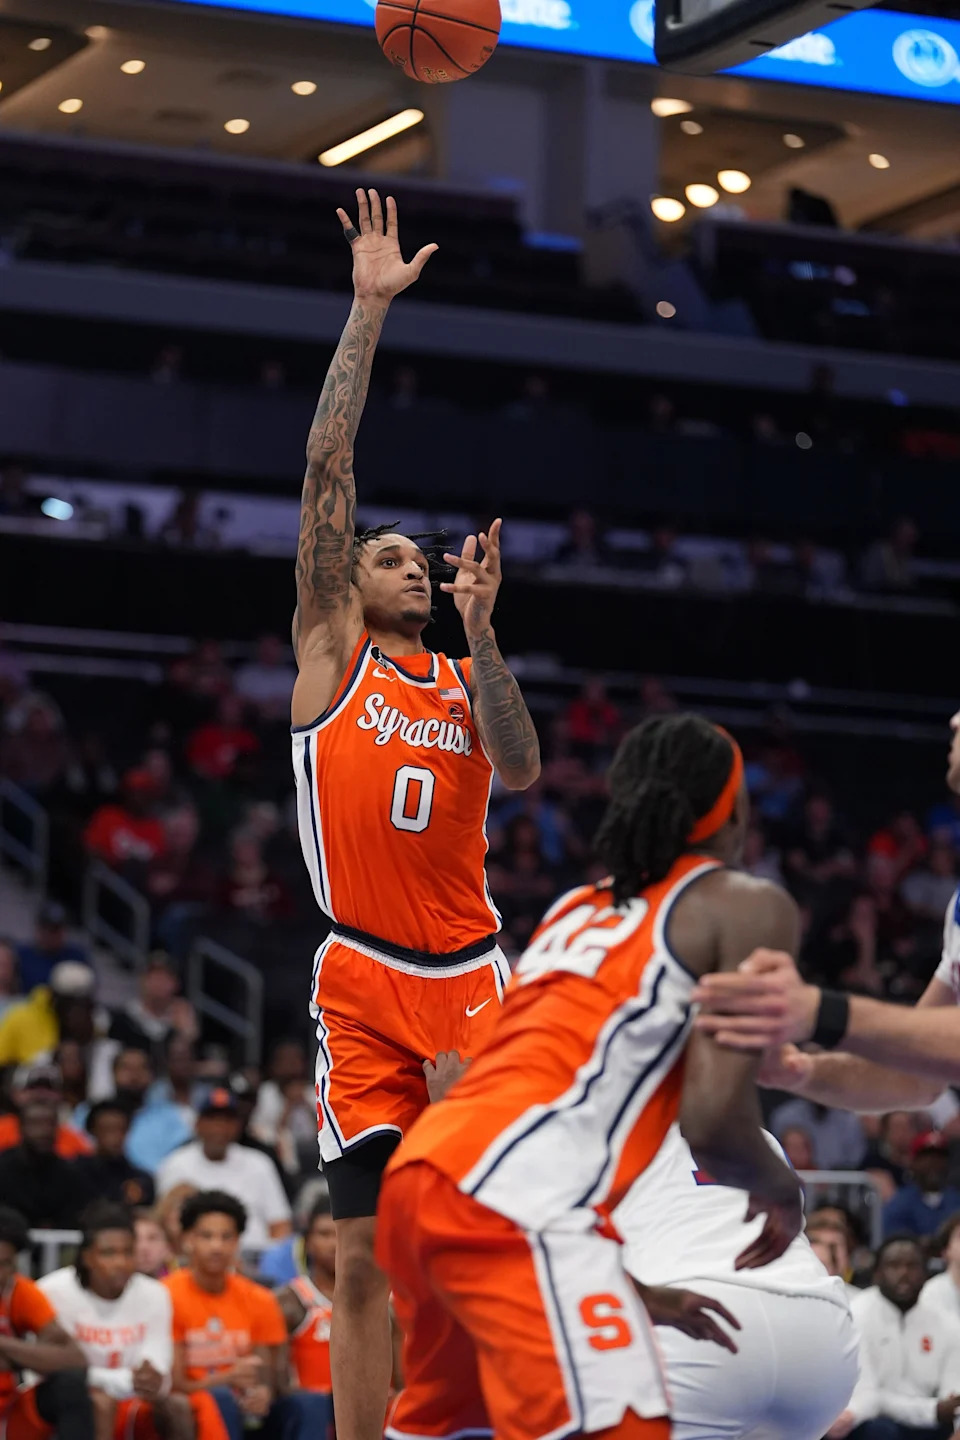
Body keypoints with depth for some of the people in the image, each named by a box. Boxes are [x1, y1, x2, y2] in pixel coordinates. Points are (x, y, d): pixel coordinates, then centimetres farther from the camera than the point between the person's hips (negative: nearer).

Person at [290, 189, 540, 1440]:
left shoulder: (463, 679, 15)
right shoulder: (331, 650, 7)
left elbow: (521, 771, -6)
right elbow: (326, 471, -1)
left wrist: (481, 631, -13)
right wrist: (369, 308, -5)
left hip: (473, 977, 2)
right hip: (364, 983, -2)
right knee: (367, 1256, -2)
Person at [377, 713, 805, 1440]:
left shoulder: (575, 909, 30)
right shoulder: (748, 907, 7)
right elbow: (715, 1120, -6)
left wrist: (630, 1285, 37)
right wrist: (785, 1197, 15)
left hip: (421, 1172, 9)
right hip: (513, 1204, -9)